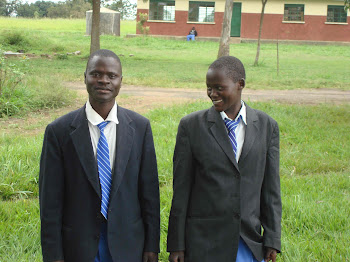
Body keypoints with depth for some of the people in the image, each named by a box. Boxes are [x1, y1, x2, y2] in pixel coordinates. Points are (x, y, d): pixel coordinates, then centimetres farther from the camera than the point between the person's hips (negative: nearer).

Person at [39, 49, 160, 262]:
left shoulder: (140, 127, -2)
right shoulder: (59, 131, -8)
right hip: (78, 245, -1)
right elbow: (50, 199, -6)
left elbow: (149, 190, 1)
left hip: (127, 244, 1)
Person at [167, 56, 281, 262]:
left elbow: (271, 188, 5)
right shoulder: (191, 126, -2)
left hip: (250, 245, 2)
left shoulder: (267, 126, 3)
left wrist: (272, 240, 2)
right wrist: (176, 244, -2)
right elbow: (181, 189, -1)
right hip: (204, 244, -1)